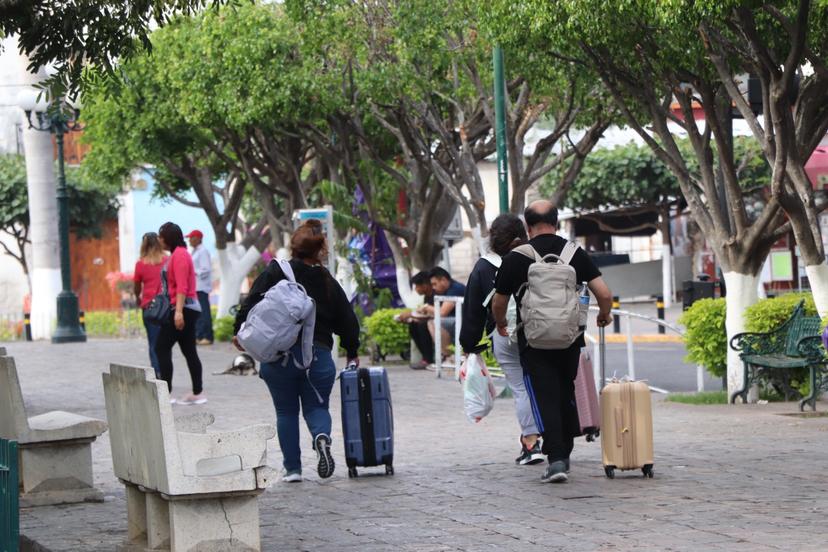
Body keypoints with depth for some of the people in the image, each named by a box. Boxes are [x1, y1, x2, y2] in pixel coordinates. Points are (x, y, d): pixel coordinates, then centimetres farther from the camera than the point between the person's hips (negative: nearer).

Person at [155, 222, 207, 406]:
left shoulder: (179, 255, -12)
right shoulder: (180, 254, 17)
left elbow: (181, 287, -21)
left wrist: (178, 311, -27)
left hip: (183, 308, -10)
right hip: (190, 308, 10)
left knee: (161, 348, -8)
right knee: (189, 351, 10)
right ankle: (198, 393, 11)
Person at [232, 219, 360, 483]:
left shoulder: (275, 272, -1)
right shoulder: (329, 282, 6)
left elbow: (252, 303, -8)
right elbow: (347, 321, 10)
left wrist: (240, 331, 1)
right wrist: (352, 353, 23)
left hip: (279, 355, -1)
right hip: (318, 354, 1)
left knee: (286, 411, 12)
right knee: (317, 406, 14)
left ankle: (292, 468, 11)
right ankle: (322, 437, -19)